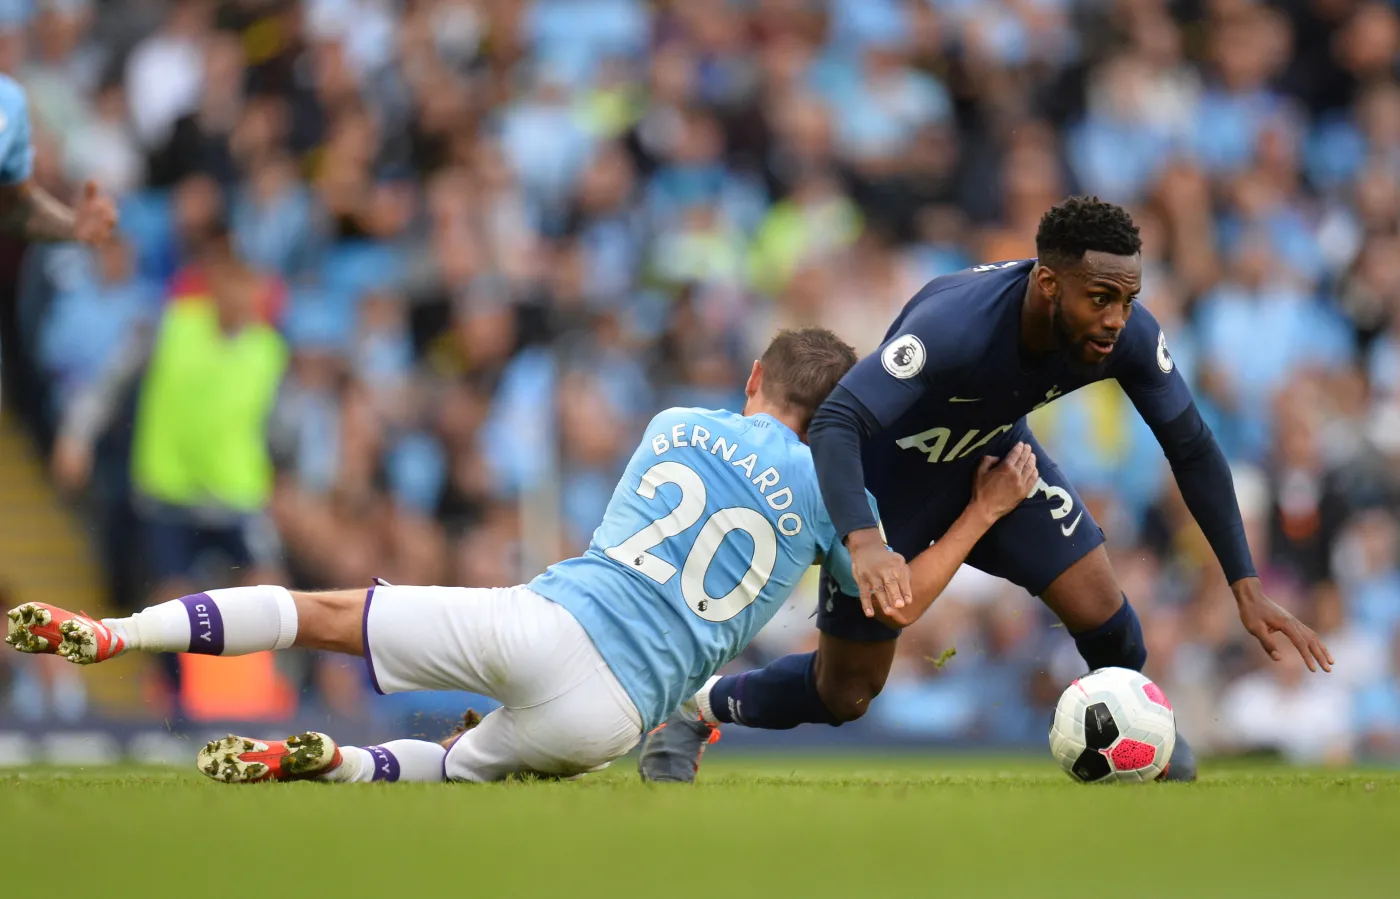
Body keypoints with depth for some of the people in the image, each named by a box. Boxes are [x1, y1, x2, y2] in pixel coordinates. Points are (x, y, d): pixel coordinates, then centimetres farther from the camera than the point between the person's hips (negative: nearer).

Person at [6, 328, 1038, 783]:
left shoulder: (678, 423, 17)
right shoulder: (826, 489, 8)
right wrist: (983, 513, 27)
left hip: (544, 615, 1)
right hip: (614, 710, -1)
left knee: (324, 614, 9)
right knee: (465, 764, 24)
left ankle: (108, 635, -10)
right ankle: (332, 762, -8)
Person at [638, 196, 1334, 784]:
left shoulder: (1129, 336, -27)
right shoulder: (956, 323, -43)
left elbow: (1192, 450, -13)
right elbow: (835, 424, -50)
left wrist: (1246, 586, -17)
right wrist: (862, 542, -67)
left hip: (995, 452, 4)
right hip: (891, 470, -4)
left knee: (1101, 613, -12)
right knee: (843, 695, 3)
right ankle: (696, 710, 32)